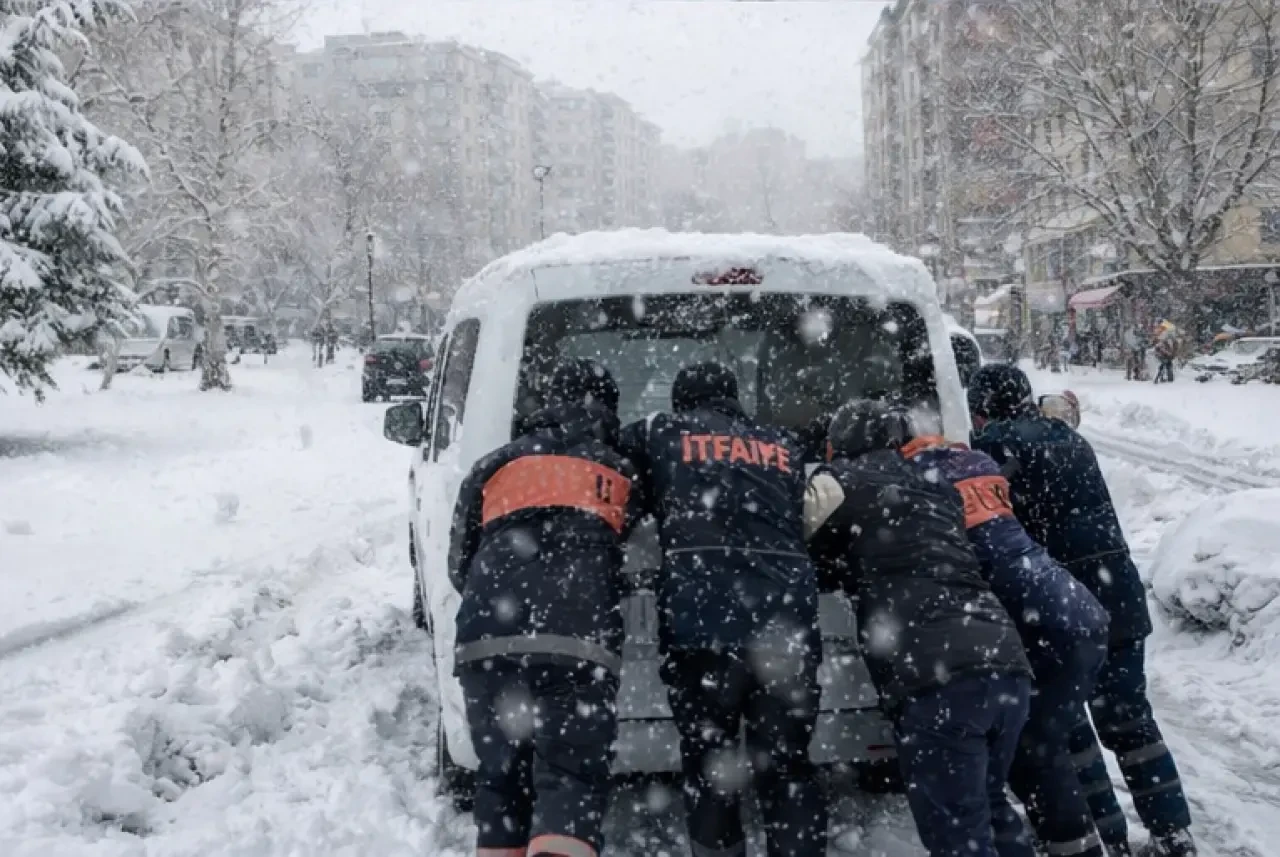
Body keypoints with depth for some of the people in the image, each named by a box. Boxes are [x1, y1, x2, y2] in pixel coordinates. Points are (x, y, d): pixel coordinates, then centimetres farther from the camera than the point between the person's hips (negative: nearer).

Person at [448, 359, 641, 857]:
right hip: (577, 643, -2)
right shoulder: (621, 472, 23)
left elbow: (460, 565, 25)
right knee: (572, 777, -3)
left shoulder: (495, 466, 24)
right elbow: (640, 561, 24)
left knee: (501, 778, 15)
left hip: (488, 641, 2)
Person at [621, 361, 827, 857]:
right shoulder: (784, 447, 23)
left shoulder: (657, 433, 15)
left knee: (708, 768, 10)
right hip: (788, 625, 3)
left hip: (703, 624, -2)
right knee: (787, 769, 10)